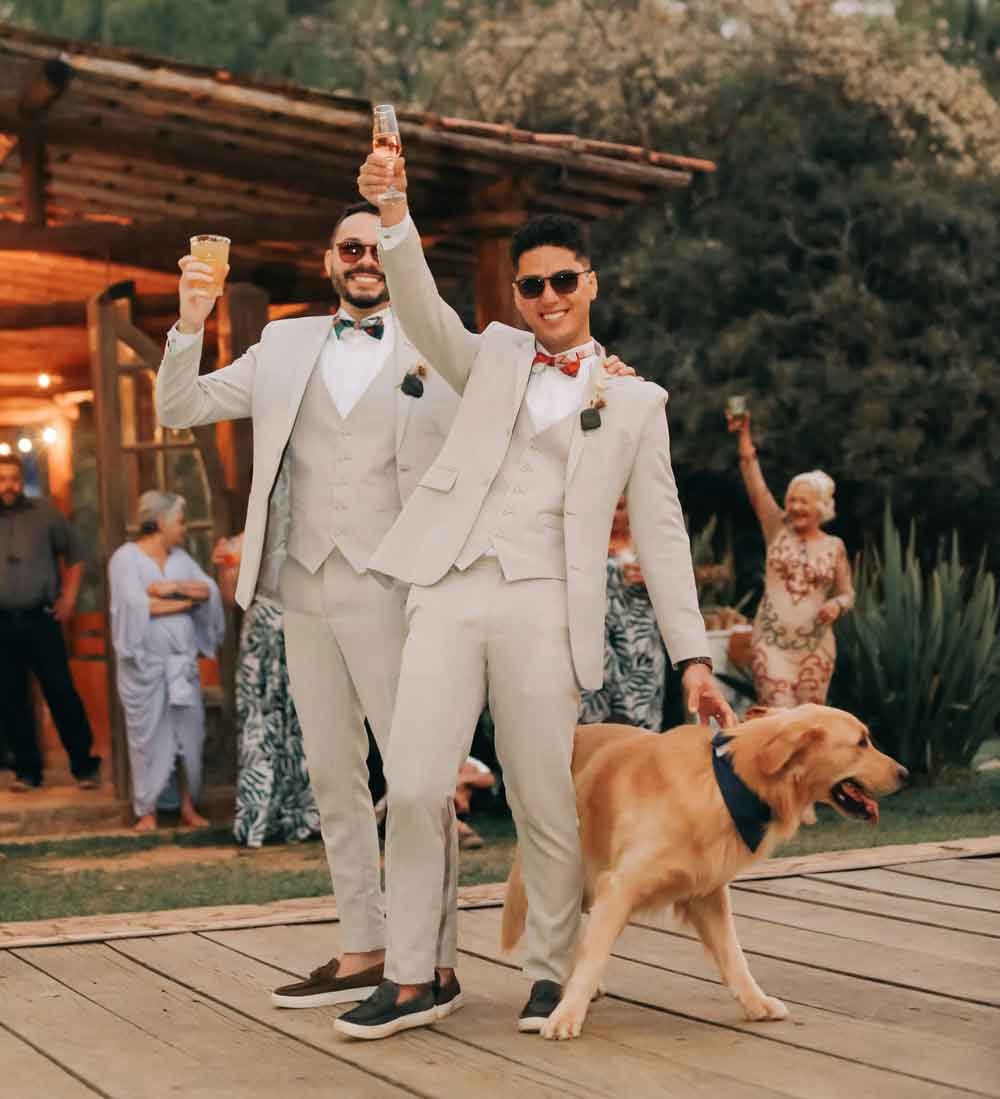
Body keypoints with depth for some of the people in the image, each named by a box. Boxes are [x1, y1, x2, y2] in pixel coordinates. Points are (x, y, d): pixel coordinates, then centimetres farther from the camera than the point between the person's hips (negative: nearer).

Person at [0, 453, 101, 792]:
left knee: (61, 693, -2)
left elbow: (75, 552, 11)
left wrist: (68, 597, 4)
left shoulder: (43, 513, 2)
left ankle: (85, 765, 6)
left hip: (40, 620, -1)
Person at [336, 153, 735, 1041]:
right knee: (415, 787, -7)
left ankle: (551, 971, 16)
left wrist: (694, 656, 4)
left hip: (542, 609, -1)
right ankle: (413, 978, 2)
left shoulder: (634, 400, 14)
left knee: (547, 807, -2)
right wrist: (392, 213, -17)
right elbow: (424, 311, 0)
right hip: (449, 594, 1)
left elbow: (661, 531, 11)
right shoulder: (492, 359, 19)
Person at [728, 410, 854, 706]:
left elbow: (847, 594, 13)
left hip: (815, 646, 1)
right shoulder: (778, 531, 5)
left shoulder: (834, 546, 7)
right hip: (770, 641, -1)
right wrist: (745, 436, -15)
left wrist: (836, 605, -12)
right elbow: (757, 488, -5)